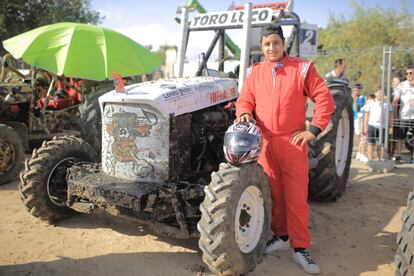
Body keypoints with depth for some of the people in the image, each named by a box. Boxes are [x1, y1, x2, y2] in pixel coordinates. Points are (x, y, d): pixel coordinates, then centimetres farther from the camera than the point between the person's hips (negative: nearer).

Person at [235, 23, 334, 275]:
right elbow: (245, 100, 11)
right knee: (272, 193, 12)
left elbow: (324, 99, -3)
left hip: (293, 142, -3)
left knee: (297, 196, -1)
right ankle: (281, 236, 29)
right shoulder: (255, 72, 9)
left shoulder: (302, 68, -1)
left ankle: (300, 247, 10)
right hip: (264, 142, 3)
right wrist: (244, 113, -11)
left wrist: (314, 130, -9)